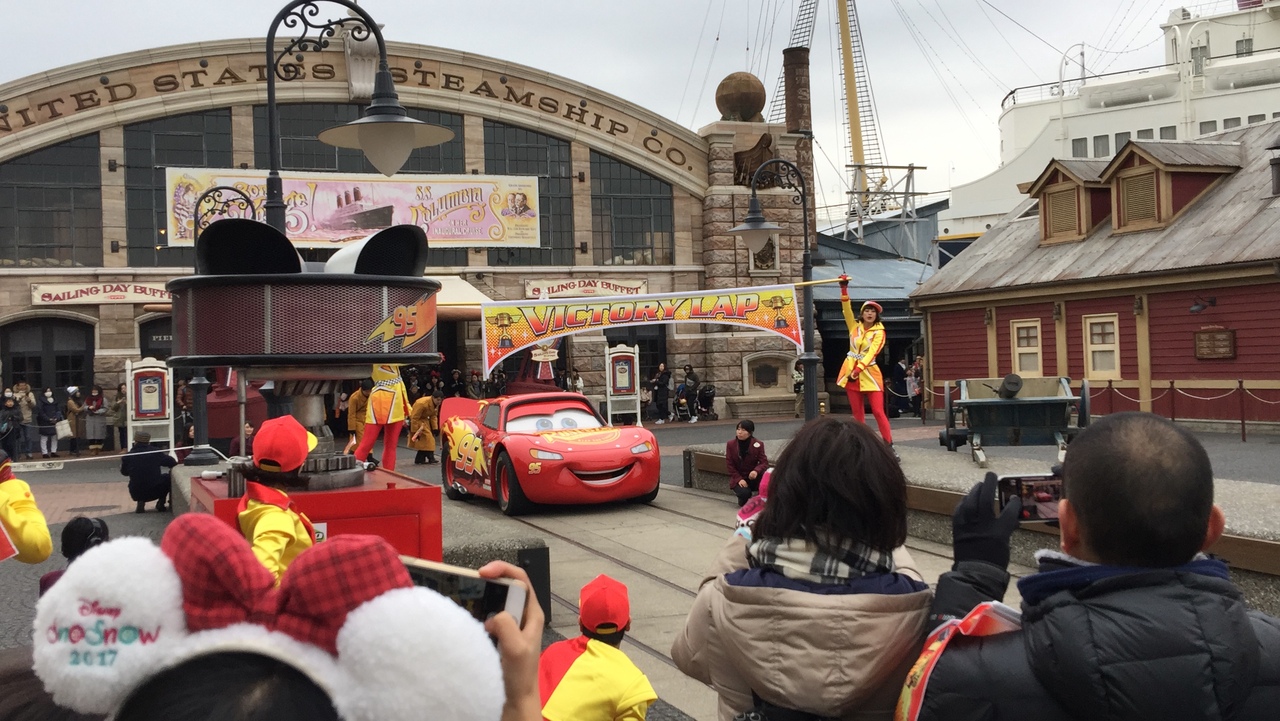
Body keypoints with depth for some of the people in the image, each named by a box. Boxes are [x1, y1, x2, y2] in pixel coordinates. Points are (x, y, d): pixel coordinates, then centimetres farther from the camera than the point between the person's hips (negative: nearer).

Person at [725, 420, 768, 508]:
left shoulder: (758, 444, -10)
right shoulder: (731, 444, -7)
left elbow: (764, 462, -16)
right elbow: (730, 464, -5)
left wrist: (756, 471, -39)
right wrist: (739, 479, -18)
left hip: (752, 477, 0)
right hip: (738, 478, 0)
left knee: (764, 475, -34)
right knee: (745, 493, -32)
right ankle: (743, 502, 7)